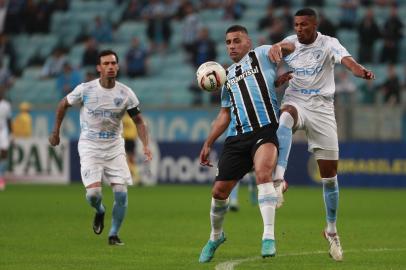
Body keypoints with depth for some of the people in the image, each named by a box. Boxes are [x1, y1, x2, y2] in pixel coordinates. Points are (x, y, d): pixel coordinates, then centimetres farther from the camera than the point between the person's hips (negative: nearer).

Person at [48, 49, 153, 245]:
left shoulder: (125, 93, -6)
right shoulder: (85, 90, -10)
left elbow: (139, 121, 1)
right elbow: (63, 104, 7)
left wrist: (146, 145, -13)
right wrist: (55, 132, 12)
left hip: (115, 148, 2)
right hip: (89, 148, -2)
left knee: (121, 193, -9)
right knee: (93, 193, -17)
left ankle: (114, 234, 12)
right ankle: (99, 212, 20)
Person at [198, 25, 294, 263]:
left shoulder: (260, 55, 7)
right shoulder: (228, 75, 24)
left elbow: (290, 47, -11)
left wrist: (281, 46, -35)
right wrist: (209, 143, 26)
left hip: (265, 129, -6)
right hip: (238, 137, 6)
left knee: (263, 172, -32)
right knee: (219, 191, 6)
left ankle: (269, 236, -31)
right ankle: (216, 236, 33)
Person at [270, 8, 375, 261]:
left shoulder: (328, 44, -6)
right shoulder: (289, 43, 5)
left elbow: (347, 60, -25)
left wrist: (362, 71, -47)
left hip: (322, 106, -1)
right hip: (295, 101, 1)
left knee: (330, 173, 0)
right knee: (286, 117, -39)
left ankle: (332, 229, 15)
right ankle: (279, 177, -50)